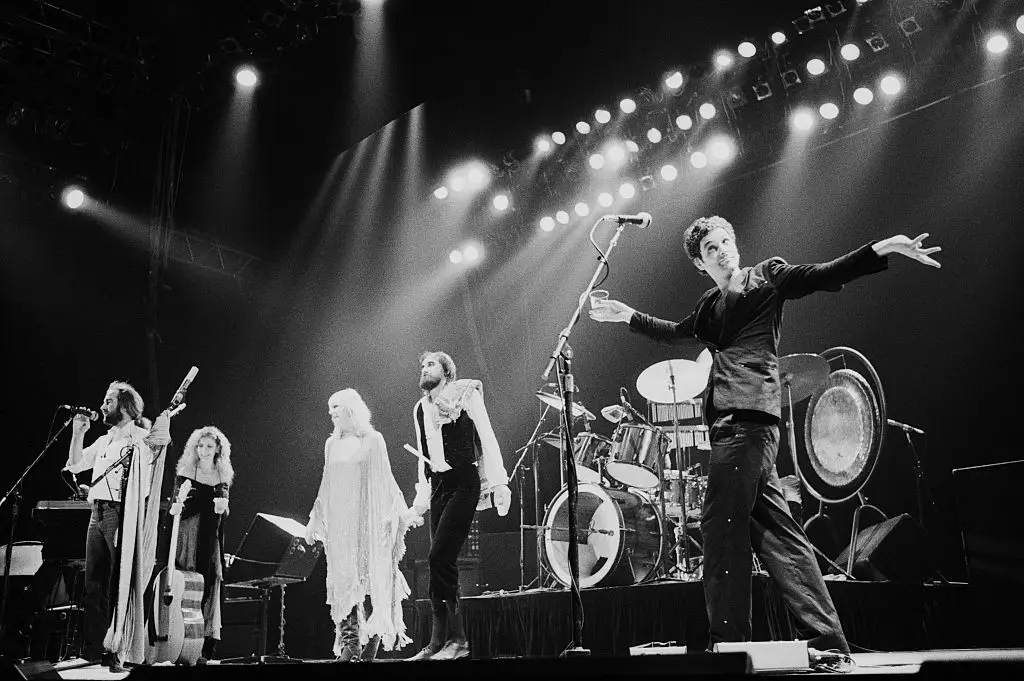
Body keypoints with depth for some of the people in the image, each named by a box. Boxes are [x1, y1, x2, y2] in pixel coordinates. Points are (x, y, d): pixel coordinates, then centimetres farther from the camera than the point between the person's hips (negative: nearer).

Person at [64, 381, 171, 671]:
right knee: (93, 584, 8)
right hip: (97, 513, 8)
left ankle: (117, 650, 0)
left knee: (119, 585, -5)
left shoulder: (140, 438, -3)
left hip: (122, 514, -8)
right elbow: (74, 465, 24)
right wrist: (78, 433, 16)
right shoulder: (103, 441, 21)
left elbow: (162, 438, -23)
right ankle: (93, 649, 15)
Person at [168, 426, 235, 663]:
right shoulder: (185, 473, 1)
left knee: (209, 590, 1)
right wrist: (177, 507, -25)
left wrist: (222, 508, -10)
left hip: (211, 539, 3)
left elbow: (224, 513, 12)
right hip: (188, 537, -3)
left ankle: (207, 648, 5)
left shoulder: (223, 477, 11)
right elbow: (175, 508, -2)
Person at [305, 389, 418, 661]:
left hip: (368, 519, -4)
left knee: (371, 579, -5)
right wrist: (314, 520, 19)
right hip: (339, 522, 4)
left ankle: (368, 652, -1)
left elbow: (385, 480, 3)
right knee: (343, 581, -4)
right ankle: (349, 644, -6)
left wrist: (402, 513, -3)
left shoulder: (373, 440, 2)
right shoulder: (331, 444, 14)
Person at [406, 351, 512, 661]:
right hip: (437, 486, 6)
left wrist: (498, 482, -12)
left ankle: (448, 639, -8)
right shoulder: (420, 409, 18)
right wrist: (421, 496, 16)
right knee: (444, 563, 3)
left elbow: (487, 438, -5)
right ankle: (445, 640, 9)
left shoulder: (466, 392, 1)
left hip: (464, 484, -6)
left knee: (440, 557, -15)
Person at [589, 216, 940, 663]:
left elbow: (824, 276, -3)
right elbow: (677, 332, 41)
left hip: (750, 416, -8)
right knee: (774, 530, 5)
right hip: (727, 420, 8)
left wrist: (881, 250, -16)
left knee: (721, 525, -12)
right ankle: (827, 641, 8)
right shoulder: (710, 307, 25)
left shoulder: (767, 276, 8)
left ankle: (726, 643, -7)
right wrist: (629, 316, 38)